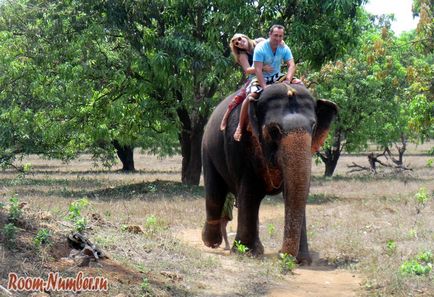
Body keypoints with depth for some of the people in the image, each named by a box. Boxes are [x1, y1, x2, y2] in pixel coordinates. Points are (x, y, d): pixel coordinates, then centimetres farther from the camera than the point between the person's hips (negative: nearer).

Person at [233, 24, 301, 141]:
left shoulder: (284, 48, -5)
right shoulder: (260, 48, -20)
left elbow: (291, 65, -12)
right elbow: (258, 70, -26)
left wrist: (287, 81, -30)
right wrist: (264, 87, -35)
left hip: (276, 76, 5)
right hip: (260, 78, -5)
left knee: (298, 83, -12)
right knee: (252, 96, -32)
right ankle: (240, 126, -23)